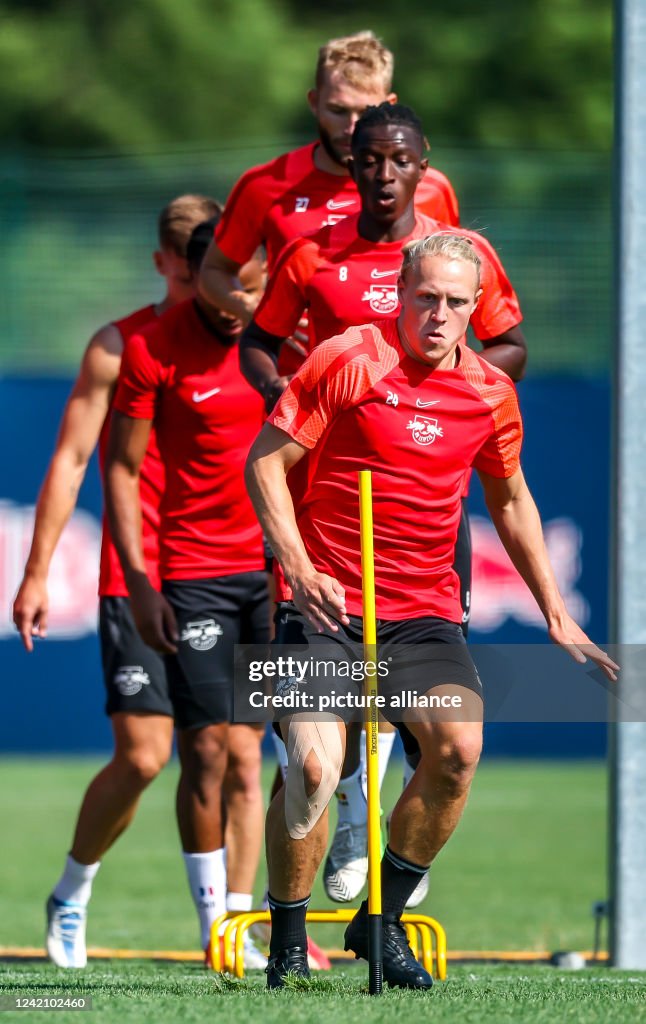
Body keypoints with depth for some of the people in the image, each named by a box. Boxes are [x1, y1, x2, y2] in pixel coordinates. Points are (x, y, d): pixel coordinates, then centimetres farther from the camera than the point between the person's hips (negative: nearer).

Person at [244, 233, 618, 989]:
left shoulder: (490, 393, 8)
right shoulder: (347, 360, -5)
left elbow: (510, 500, 23)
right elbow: (265, 461, -3)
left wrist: (556, 616, 22)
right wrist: (299, 570, -15)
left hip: (426, 613, 3)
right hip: (329, 605, -3)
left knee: (458, 745, -22)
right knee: (313, 766, -22)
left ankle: (381, 919, -3)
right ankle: (286, 941, 0)